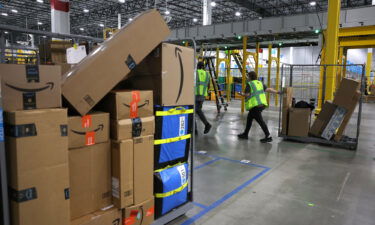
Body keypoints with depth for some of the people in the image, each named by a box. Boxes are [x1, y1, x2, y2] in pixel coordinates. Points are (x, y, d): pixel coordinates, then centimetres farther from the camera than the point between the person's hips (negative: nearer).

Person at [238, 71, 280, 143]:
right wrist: (277, 92, 7)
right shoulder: (260, 83, 13)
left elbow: (247, 94, -11)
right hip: (262, 104, 8)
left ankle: (268, 137, -2)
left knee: (260, 121, -4)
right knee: (249, 118, 20)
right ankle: (245, 134, 28)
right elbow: (268, 89, 4)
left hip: (255, 105, -8)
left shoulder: (249, 84, -5)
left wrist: (242, 94, 9)